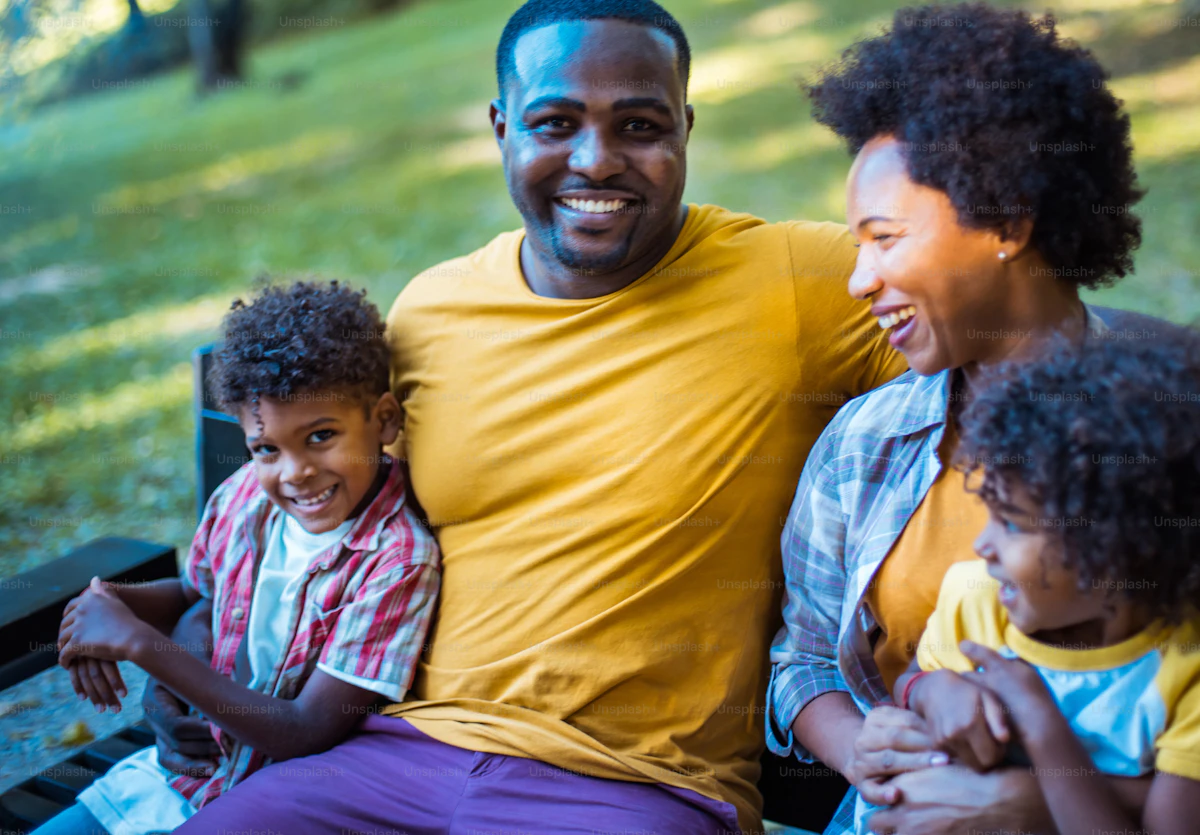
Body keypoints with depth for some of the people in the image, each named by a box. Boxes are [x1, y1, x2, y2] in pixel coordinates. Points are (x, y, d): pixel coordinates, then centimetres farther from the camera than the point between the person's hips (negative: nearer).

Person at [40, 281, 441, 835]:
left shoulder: (399, 559, -25)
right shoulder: (243, 495, -8)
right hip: (190, 765, 6)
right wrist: (108, 602, -8)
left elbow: (306, 734, -24)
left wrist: (140, 643, -24)